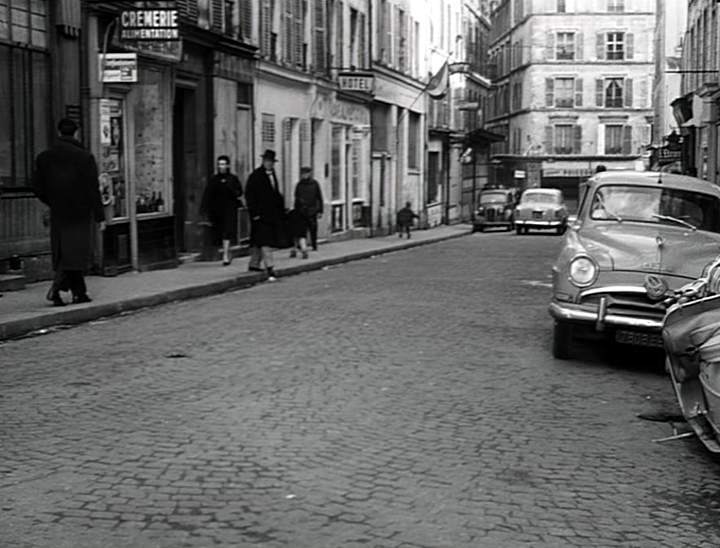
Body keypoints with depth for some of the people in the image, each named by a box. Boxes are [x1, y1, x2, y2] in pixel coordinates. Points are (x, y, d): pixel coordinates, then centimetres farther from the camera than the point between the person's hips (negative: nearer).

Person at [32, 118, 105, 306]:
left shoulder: (44, 157, 3)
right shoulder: (85, 157, -9)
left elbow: (37, 186, 5)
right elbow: (93, 189, -10)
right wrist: (100, 216, -6)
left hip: (58, 213, 4)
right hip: (80, 213, -4)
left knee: (64, 253, 11)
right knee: (76, 252, 0)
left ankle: (79, 292, 12)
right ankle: (56, 288, -13)